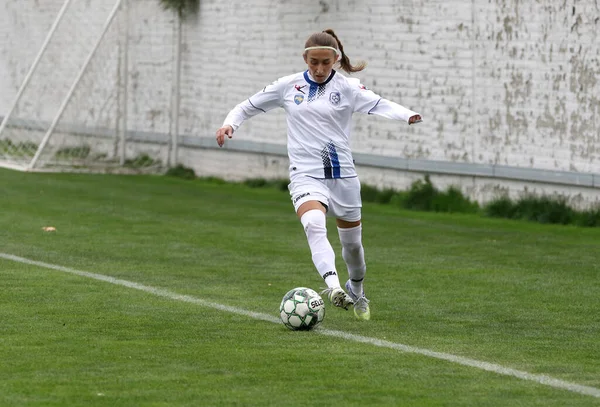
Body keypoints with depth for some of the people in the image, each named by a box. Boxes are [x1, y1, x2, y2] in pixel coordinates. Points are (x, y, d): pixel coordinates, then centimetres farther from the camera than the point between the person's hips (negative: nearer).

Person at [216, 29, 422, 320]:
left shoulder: (347, 87, -1)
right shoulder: (288, 86, 5)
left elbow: (380, 105, -16)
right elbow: (250, 106, 15)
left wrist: (408, 115, -35)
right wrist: (230, 123, -3)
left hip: (342, 174, 1)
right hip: (306, 174, -1)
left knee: (352, 242, 13)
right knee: (314, 225, -31)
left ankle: (356, 291, 42)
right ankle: (333, 286, -47)